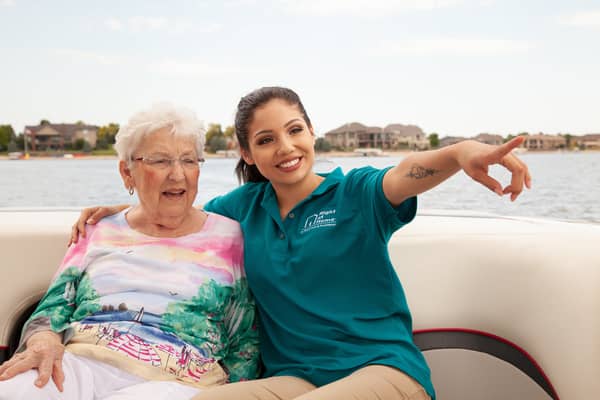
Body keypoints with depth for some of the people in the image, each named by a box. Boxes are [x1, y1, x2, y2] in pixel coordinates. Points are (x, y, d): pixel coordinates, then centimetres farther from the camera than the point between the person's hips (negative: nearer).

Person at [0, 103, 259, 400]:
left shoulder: (229, 238, 9)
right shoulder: (100, 234, 17)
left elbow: (244, 344, 8)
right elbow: (51, 311, 13)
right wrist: (43, 340, -10)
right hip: (80, 367, 2)